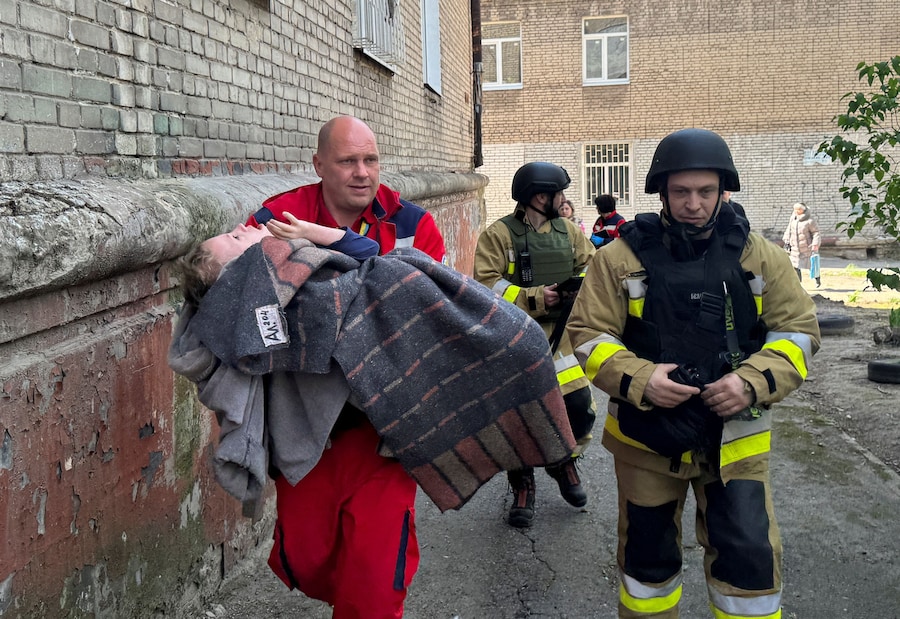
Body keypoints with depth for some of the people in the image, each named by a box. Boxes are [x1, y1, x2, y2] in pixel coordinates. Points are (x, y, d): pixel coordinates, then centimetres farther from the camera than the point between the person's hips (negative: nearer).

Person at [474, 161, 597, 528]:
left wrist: (584, 283, -8)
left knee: (580, 406, 2)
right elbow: (486, 284, -15)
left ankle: (564, 461, 34)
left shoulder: (568, 231, 9)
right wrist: (533, 298, -20)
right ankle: (522, 487, 23)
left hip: (560, 336, 5)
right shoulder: (499, 234, -9)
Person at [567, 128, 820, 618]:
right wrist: (638, 379, -23)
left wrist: (754, 381, -17)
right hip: (645, 437, 0)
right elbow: (587, 334, -6)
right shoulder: (621, 257, -5)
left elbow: (797, 330, 1)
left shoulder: (758, 256, 0)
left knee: (749, 559, 1)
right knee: (646, 555, 15)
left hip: (733, 438, 1)